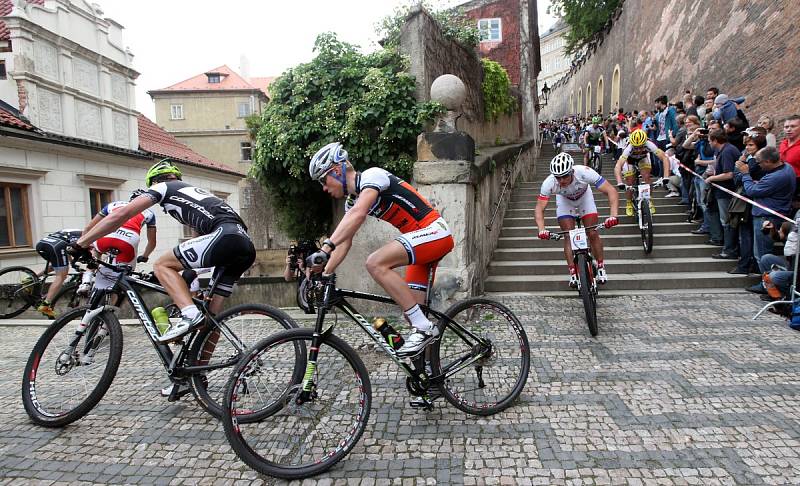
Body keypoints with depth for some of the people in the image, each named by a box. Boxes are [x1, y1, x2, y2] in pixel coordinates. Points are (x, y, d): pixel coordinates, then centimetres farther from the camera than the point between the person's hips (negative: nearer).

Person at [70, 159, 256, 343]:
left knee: (162, 265, 2)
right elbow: (201, 237, 42)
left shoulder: (163, 187, 18)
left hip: (226, 237, -8)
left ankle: (190, 315, -15)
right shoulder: (195, 191, 39)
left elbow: (121, 214, 8)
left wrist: (80, 244, 14)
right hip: (247, 247, 8)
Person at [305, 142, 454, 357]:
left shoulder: (372, 175, -14)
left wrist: (325, 248, -39)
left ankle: (424, 328, -19)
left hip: (434, 231, -9)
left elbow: (358, 214, -32)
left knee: (375, 263, -26)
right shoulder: (352, 200, 13)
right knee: (410, 311, 5)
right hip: (423, 238, 10)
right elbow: (345, 242, 13)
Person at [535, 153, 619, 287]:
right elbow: (539, 208, -33)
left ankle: (601, 267, 14)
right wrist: (542, 230, -50)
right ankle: (573, 272, 1)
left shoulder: (584, 173, -40)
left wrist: (613, 215, -52)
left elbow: (611, 191, -39)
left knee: (592, 234, -5)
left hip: (584, 198, 0)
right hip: (565, 201, 0)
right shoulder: (549, 183, -37)